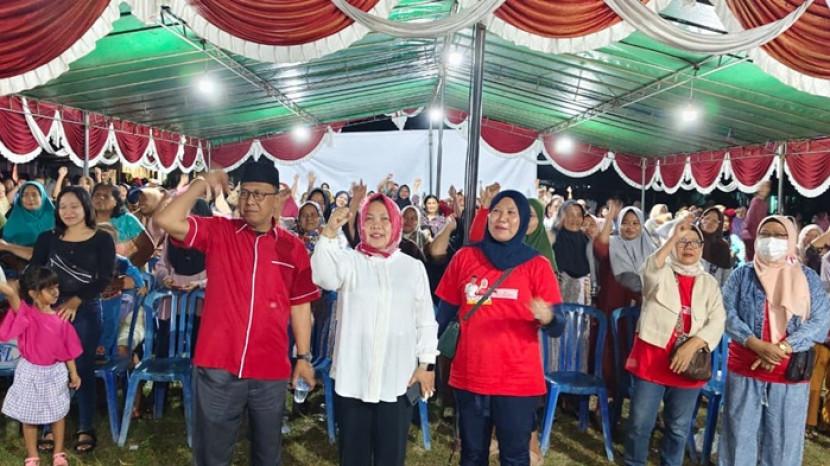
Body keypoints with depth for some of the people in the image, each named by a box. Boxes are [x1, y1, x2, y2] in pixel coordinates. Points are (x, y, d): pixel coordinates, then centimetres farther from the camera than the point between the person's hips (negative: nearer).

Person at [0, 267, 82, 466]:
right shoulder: (27, 313, -14)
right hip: (31, 372, -2)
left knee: (58, 413, 13)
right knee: (29, 417, 12)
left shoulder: (60, 318, -5)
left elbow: (67, 348, 2)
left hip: (55, 372, 2)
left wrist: (73, 373, 5)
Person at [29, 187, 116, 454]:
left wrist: (75, 301, -16)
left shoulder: (102, 240, 0)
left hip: (86, 310, -2)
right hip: (51, 309, 2)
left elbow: (105, 278, -7)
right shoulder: (48, 238, 7)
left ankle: (86, 429, 14)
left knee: (83, 369, 2)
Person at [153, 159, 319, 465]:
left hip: (271, 370, 1)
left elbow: (300, 305, 6)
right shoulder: (218, 232, -2)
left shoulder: (292, 248, 0)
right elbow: (166, 221, -15)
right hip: (217, 367, -1)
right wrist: (201, 185, -12)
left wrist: (304, 356, 7)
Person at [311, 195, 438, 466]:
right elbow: (325, 277, -21)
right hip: (353, 378, -1)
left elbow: (426, 320, 9)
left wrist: (426, 363, 4)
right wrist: (329, 234, -32)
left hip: (398, 379, 1)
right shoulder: (349, 260, 1)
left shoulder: (413, 267, 6)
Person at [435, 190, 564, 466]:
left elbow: (557, 329, -7)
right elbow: (445, 312, 6)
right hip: (469, 376, 2)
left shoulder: (538, 265, -5)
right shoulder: (464, 257, 0)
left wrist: (547, 319, -29)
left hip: (519, 380, -2)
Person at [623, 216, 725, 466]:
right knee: (640, 423, 4)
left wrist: (691, 345, -16)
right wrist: (674, 237, -30)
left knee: (679, 428, 13)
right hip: (651, 359, -2)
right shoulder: (661, 273, 2)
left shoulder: (709, 283, 9)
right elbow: (650, 269, -24)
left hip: (688, 363, 3)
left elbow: (717, 321, -2)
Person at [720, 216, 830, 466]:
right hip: (745, 367, 0)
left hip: (791, 371, 1)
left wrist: (782, 349, -16)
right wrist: (756, 345, -21)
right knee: (741, 432, 7)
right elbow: (727, 312, -6)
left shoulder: (808, 278, 5)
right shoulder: (743, 274, 4)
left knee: (783, 437, 8)